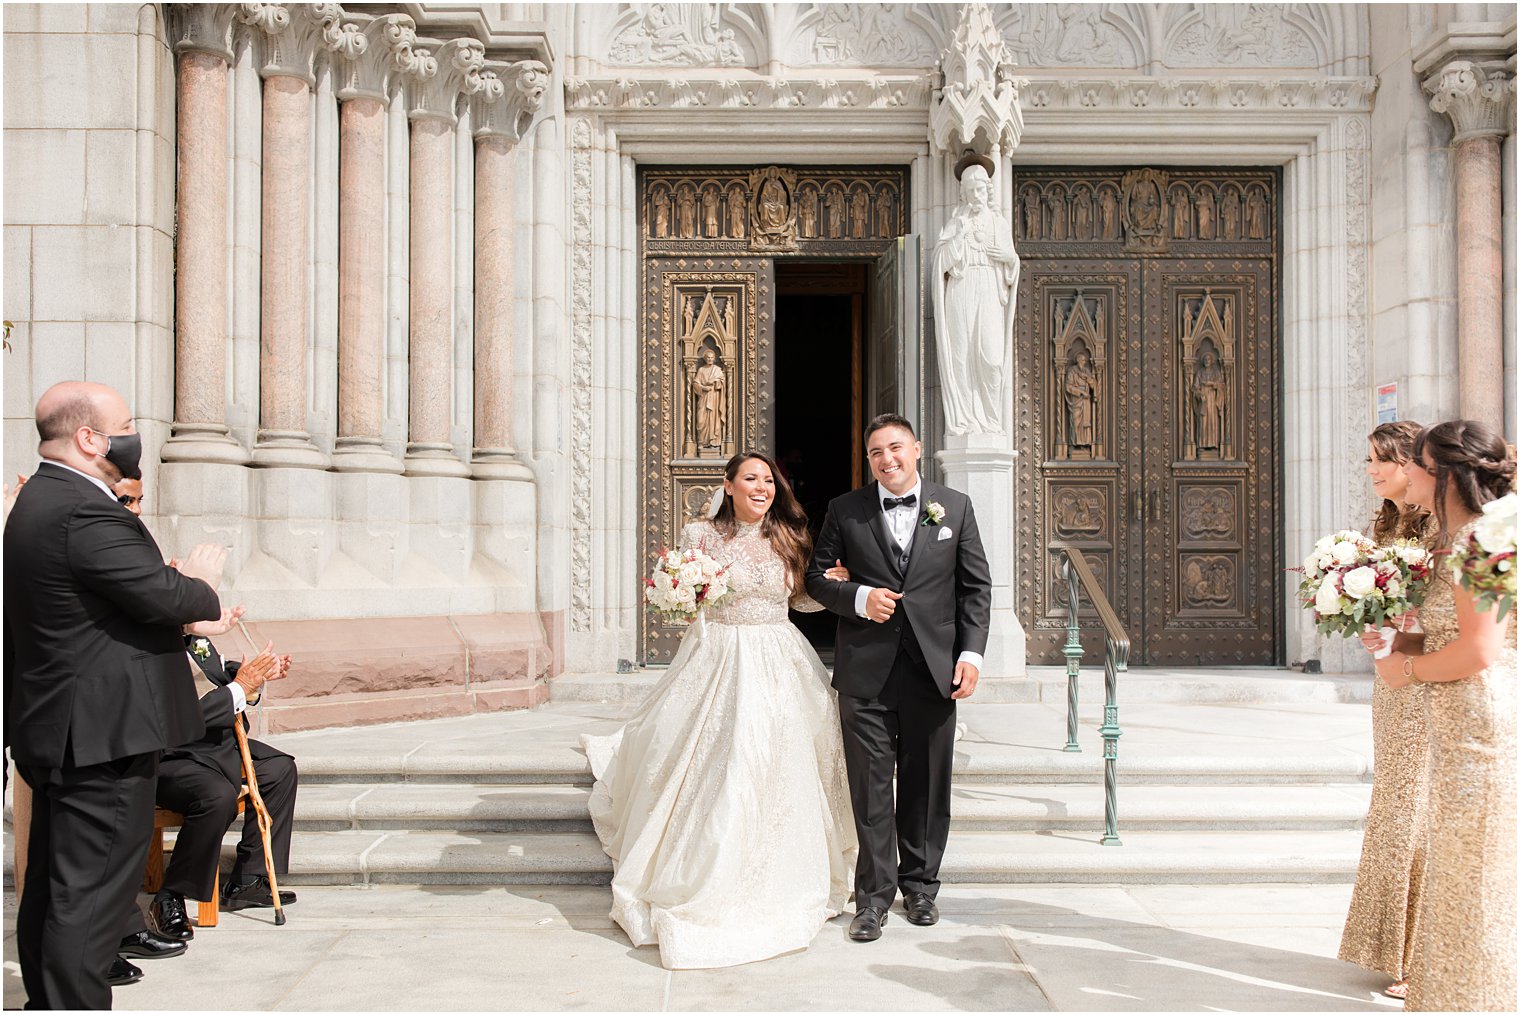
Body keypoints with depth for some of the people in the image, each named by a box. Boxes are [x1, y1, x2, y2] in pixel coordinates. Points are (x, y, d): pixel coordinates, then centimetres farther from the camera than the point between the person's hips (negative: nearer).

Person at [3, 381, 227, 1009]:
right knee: (90, 894, -4)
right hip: (103, 733, -11)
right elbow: (168, 599, -23)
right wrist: (202, 579, -2)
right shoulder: (87, 513, -21)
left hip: (53, 728, 11)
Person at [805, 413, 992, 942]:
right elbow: (817, 576, 9)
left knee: (927, 785, 10)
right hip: (866, 672, -1)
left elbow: (977, 586, 6)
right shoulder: (845, 510, 5)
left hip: (934, 668, 1)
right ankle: (874, 895, 13)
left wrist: (971, 653, -3)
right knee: (870, 785, 2)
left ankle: (920, 886, 26)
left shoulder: (955, 506, 7)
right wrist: (859, 598, -11)